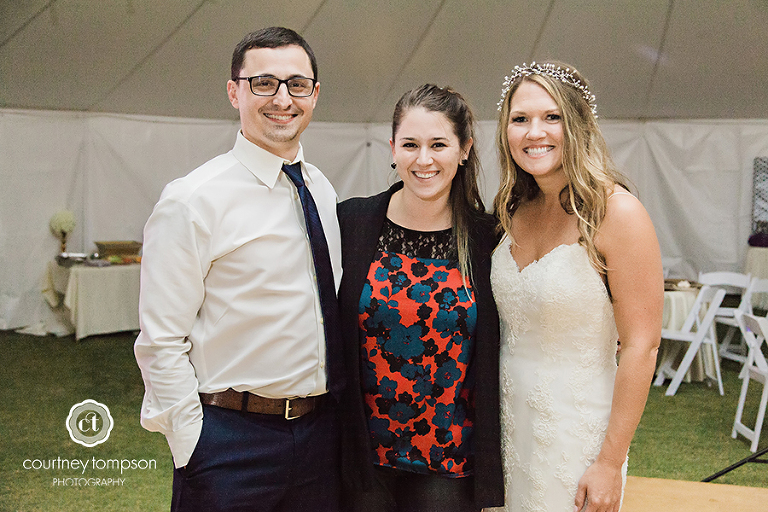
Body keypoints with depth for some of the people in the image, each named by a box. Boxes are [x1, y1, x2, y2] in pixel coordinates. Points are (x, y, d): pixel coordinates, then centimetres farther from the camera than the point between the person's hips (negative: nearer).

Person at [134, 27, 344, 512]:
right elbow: (161, 344, -13)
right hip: (232, 439, -6)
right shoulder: (193, 201, -13)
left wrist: (343, 413, 13)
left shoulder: (323, 191, 7)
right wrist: (195, 456, -15)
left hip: (323, 430, 6)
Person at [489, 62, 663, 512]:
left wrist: (610, 464, -17)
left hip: (577, 423, -5)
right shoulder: (514, 210, 2)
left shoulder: (616, 212, -17)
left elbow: (641, 347, -17)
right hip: (510, 417, 6)